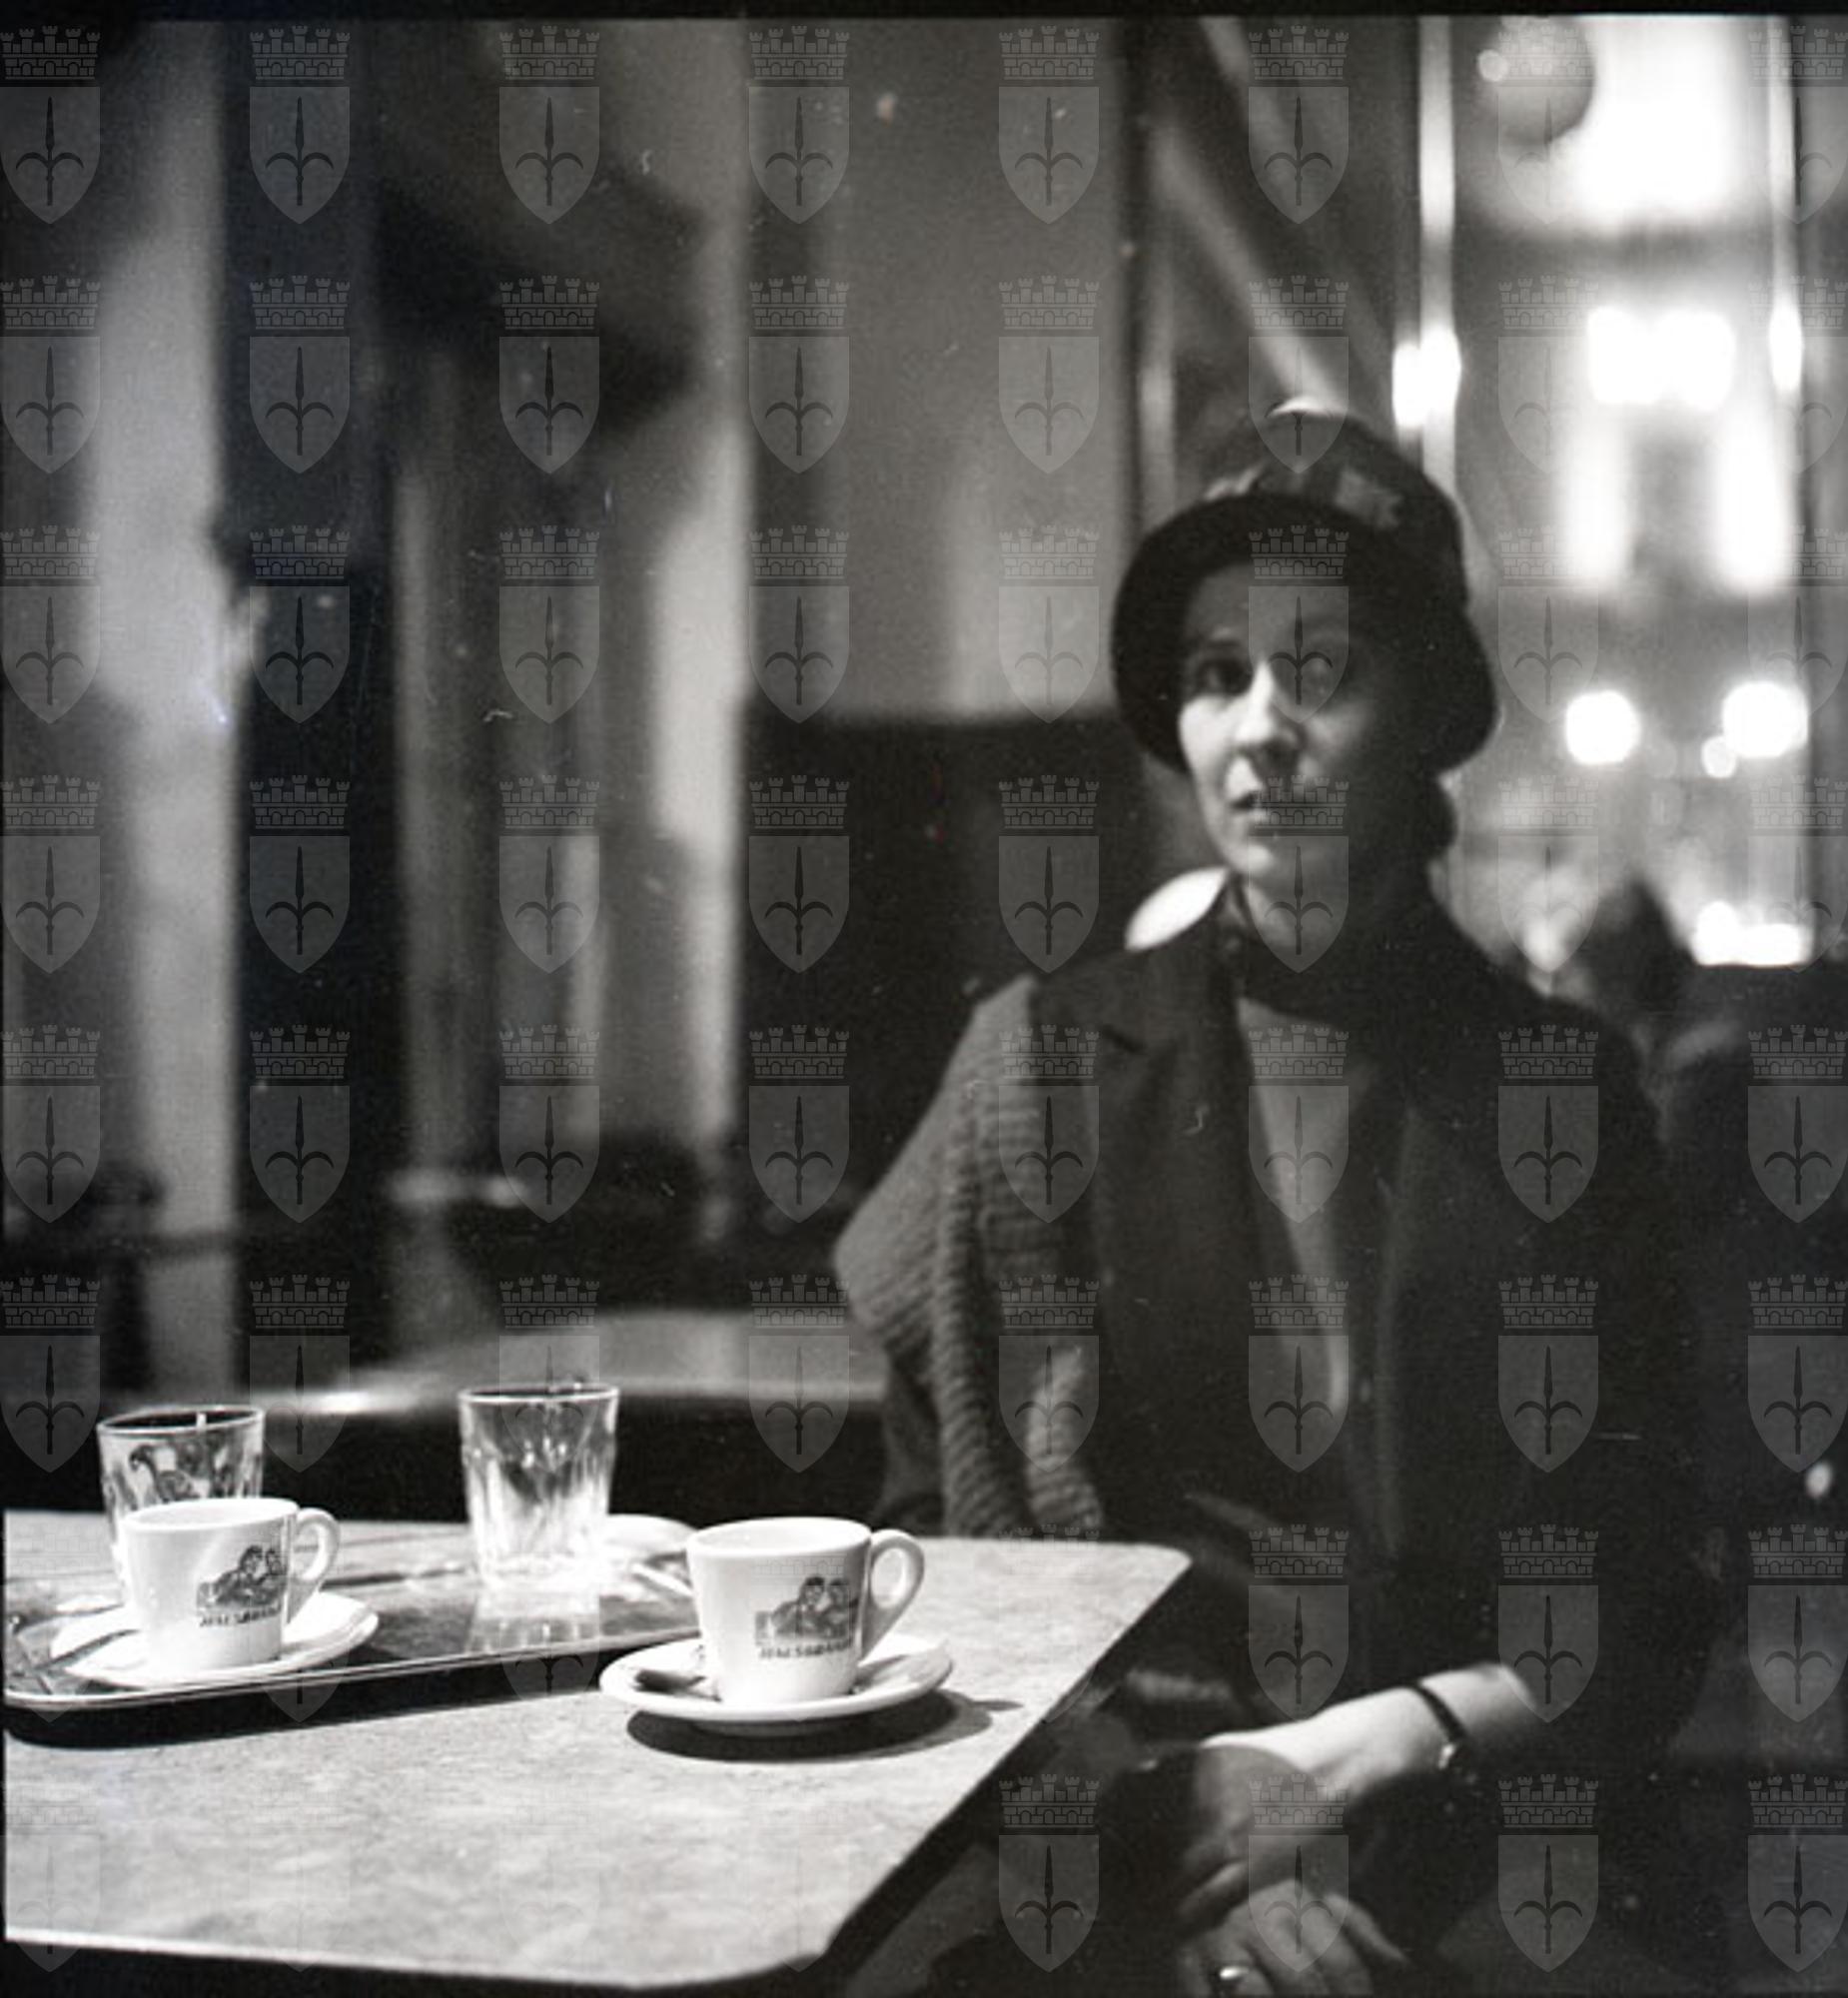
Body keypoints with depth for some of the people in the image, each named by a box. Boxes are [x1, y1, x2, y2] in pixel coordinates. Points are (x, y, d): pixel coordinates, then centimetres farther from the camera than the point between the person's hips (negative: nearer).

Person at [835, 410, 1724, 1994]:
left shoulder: (1559, 1083, 4)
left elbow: (1639, 1623, 5)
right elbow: (933, 1538, 3)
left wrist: (1338, 1757, -9)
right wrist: (1155, 1817, -11)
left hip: (1474, 1853, 2)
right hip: (1104, 1848, -1)